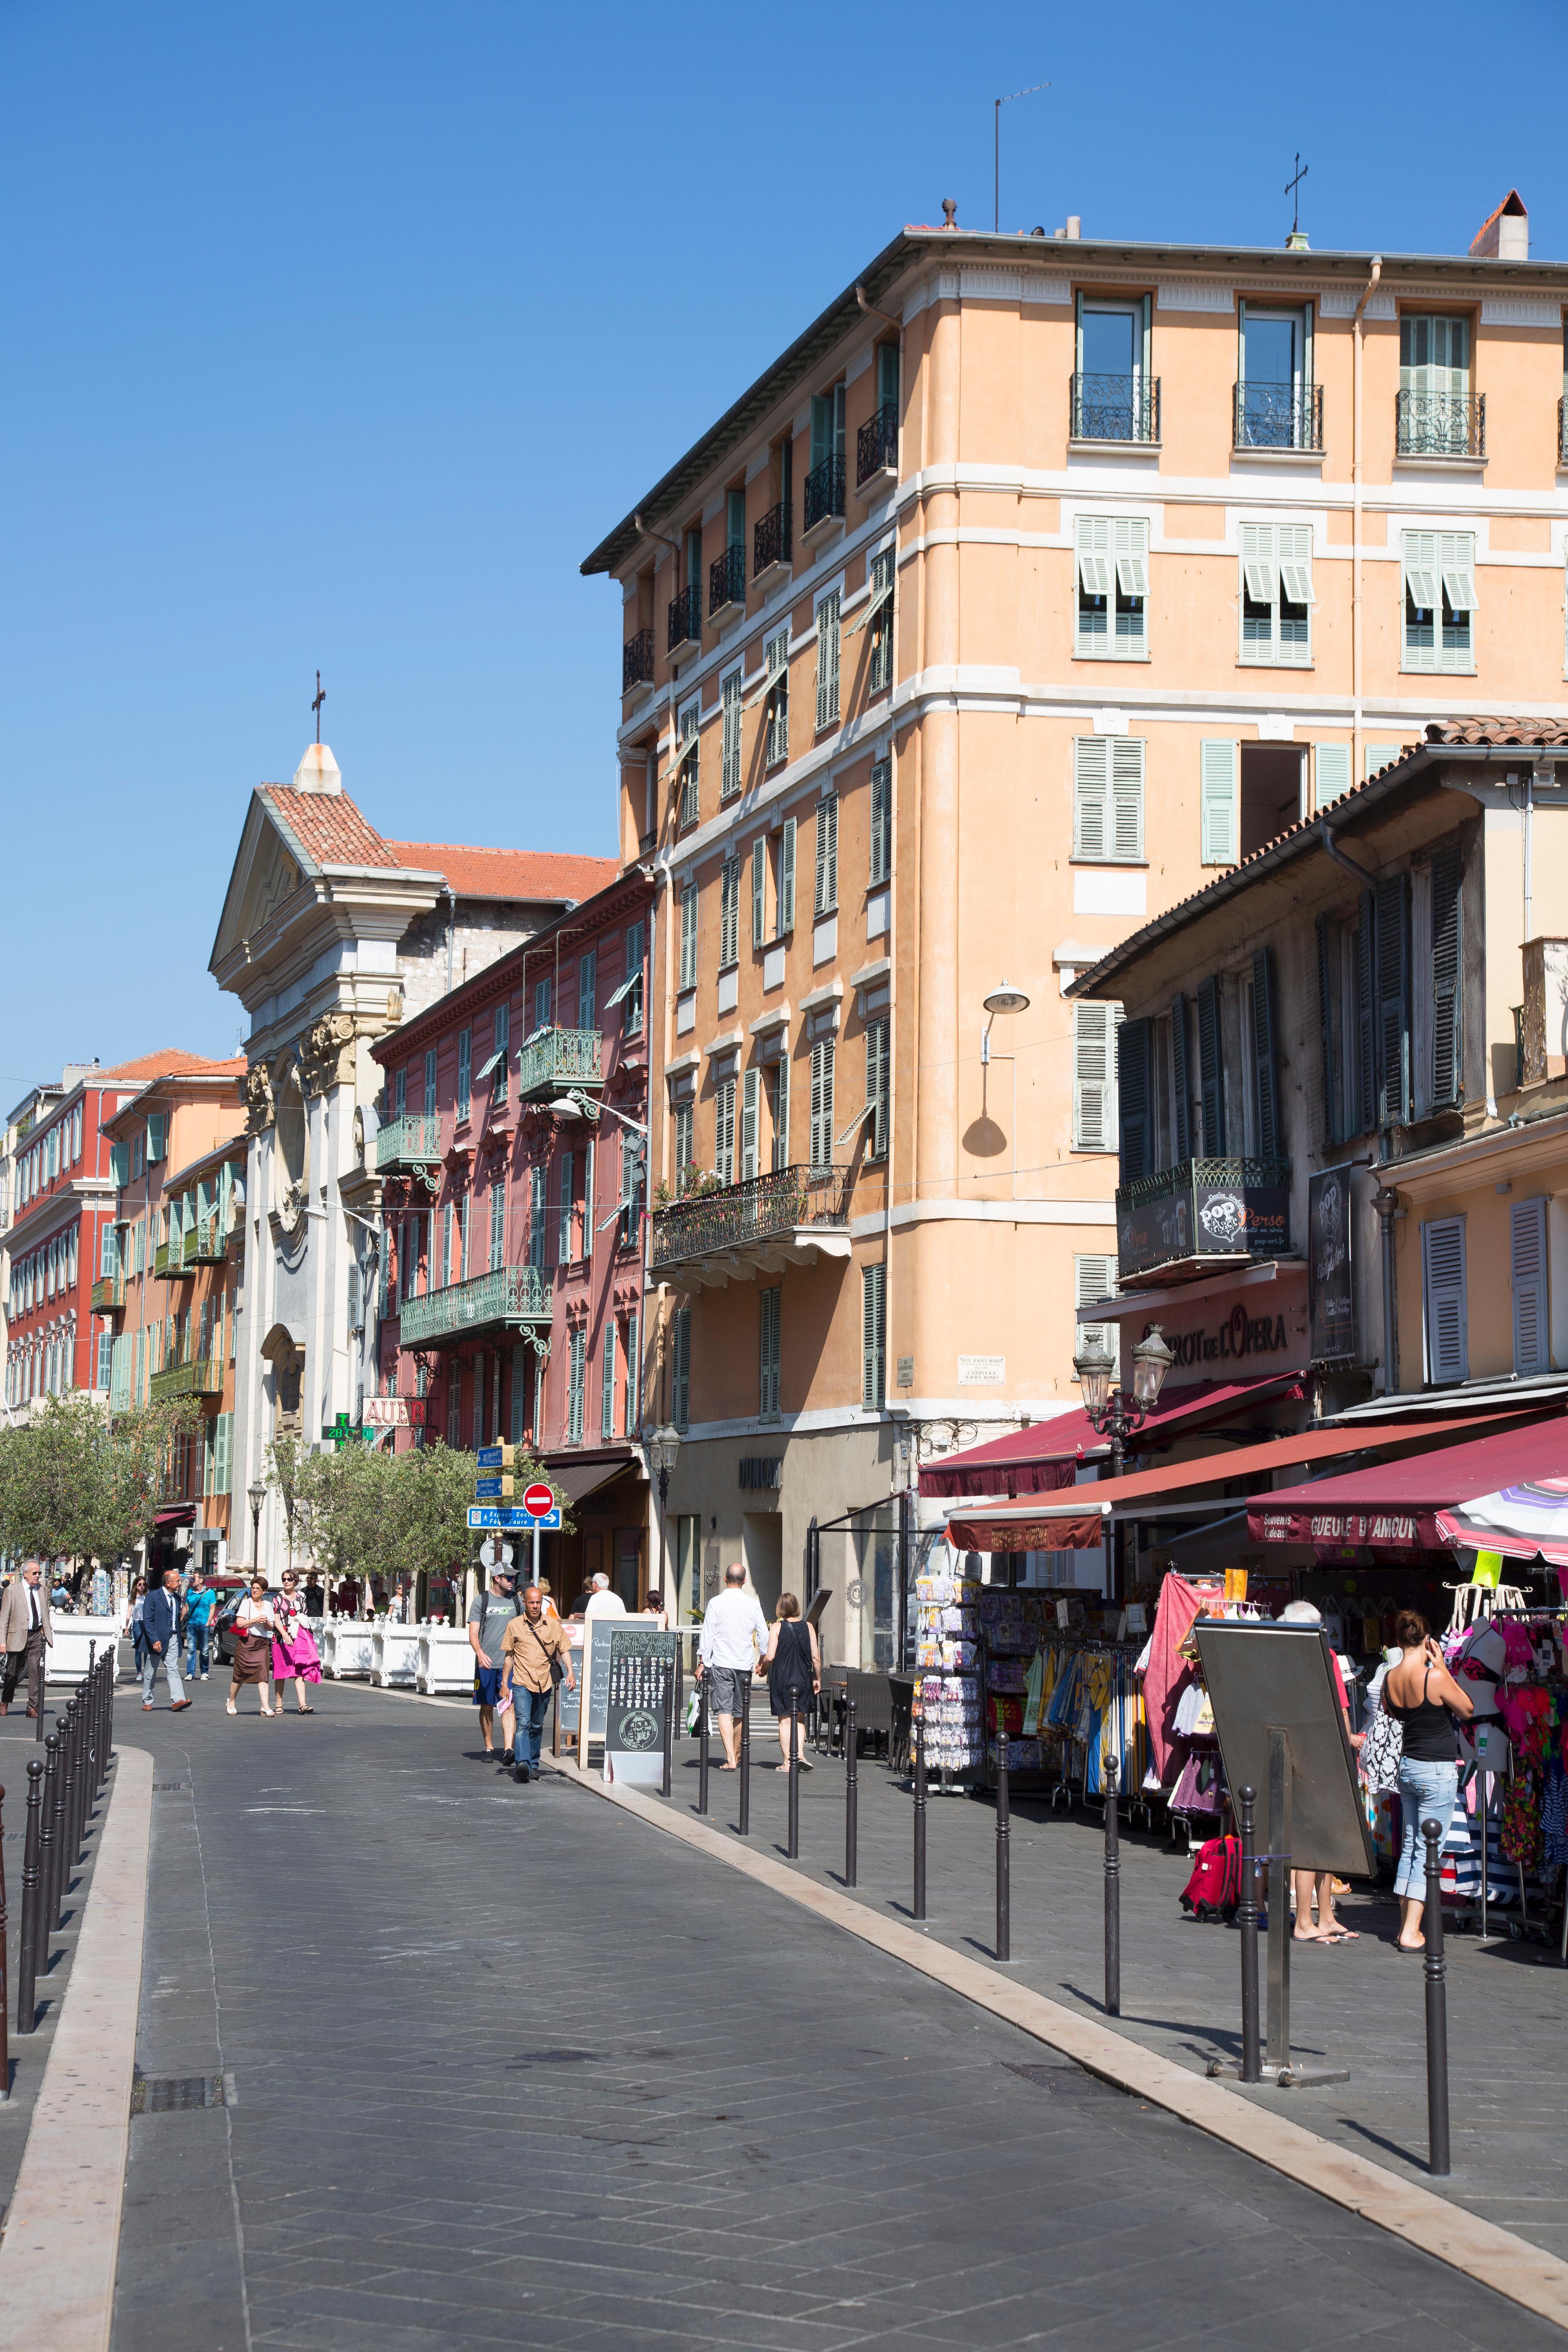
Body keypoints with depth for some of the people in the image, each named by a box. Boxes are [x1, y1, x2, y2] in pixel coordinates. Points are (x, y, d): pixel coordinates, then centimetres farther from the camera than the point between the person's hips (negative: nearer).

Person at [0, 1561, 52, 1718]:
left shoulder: (42, 1591, 12)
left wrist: (48, 1633, 10)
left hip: (37, 1636, 3)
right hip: (18, 1636, -3)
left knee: (36, 1671, -6)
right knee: (13, 1672, 7)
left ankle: (33, 1707, -4)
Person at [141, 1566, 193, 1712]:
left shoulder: (177, 1598, 11)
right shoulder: (153, 1596, -8)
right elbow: (147, 1620, -12)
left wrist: (178, 1637, 13)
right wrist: (154, 1640, -20)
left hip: (172, 1639, 4)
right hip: (156, 1640, -4)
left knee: (173, 1670, -8)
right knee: (150, 1672, 7)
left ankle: (177, 1701, -19)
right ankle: (147, 1702, 18)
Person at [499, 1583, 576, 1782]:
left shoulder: (553, 1625, 6)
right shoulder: (515, 1625, 3)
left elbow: (564, 1650, 10)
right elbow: (509, 1655, 9)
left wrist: (570, 1672, -5)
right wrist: (505, 1683, 8)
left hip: (544, 1683, 2)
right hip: (522, 1683, -2)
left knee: (537, 1727, 12)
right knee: (523, 1723, -17)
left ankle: (533, 1765, 23)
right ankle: (522, 1763, -29)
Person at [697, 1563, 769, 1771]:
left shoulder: (716, 1603, -6)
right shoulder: (753, 1604, 1)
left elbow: (707, 1635, -5)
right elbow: (763, 1635, 7)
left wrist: (702, 1663, 2)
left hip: (720, 1664, -3)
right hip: (745, 1663, 3)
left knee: (724, 1711, -5)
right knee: (741, 1711, 14)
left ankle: (731, 1760, -16)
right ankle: (737, 1757, 26)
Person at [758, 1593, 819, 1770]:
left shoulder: (777, 1627, -7)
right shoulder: (808, 1627, 0)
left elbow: (770, 1657, -11)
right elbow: (815, 1658, -1)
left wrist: (762, 1667, 9)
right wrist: (817, 1679, 12)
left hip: (781, 1679, -2)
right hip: (803, 1680, 2)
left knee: (784, 1721, 4)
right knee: (800, 1718, 14)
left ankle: (788, 1760, 1)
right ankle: (800, 1752, -5)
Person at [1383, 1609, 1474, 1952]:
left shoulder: (1389, 1679, -1)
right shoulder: (1434, 1677, -20)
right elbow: (1468, 1710, -5)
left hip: (1408, 1766, 7)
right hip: (1438, 1770, -7)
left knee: (1410, 1846, 16)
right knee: (1428, 1851, -3)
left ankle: (1405, 1928, 19)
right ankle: (1412, 1934, -4)